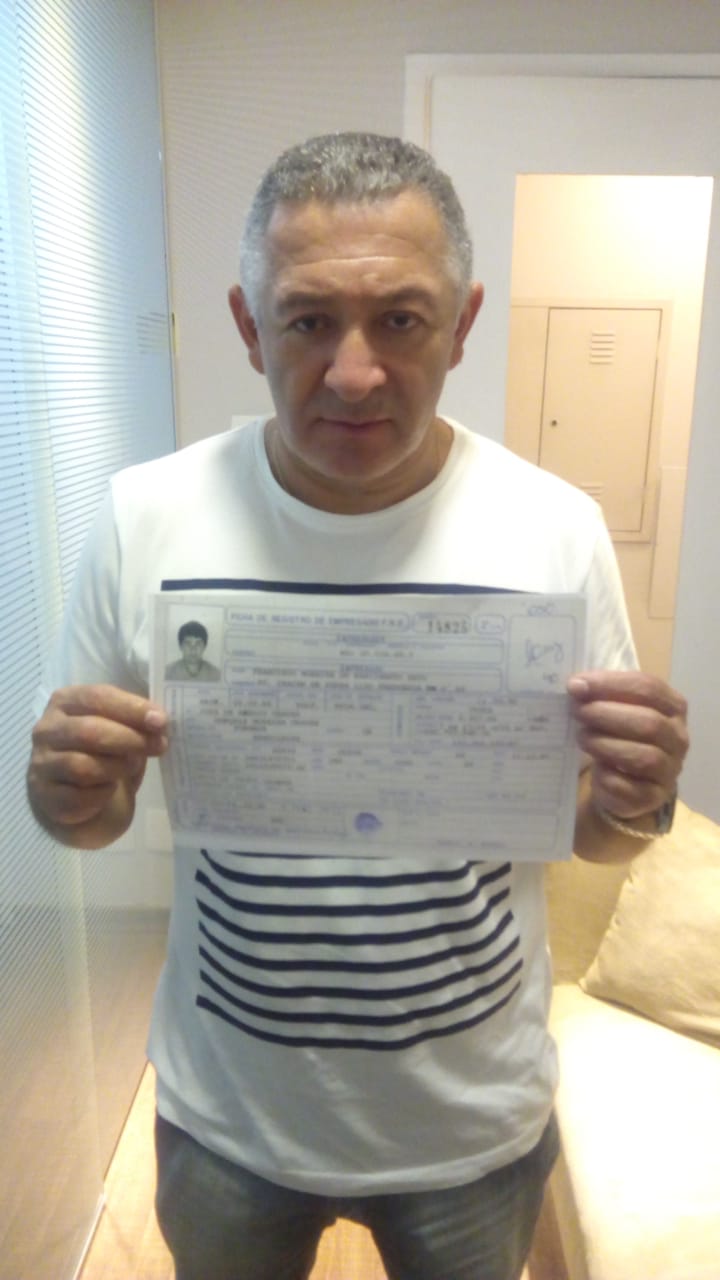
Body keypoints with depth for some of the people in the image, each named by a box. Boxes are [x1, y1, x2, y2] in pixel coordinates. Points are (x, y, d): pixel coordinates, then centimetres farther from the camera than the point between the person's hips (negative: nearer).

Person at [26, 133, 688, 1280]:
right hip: (225, 1113, 1)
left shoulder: (556, 528, -15)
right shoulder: (146, 517, -15)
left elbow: (590, 836, -4)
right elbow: (89, 813, -4)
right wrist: (75, 798, -25)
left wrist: (633, 805, -26)